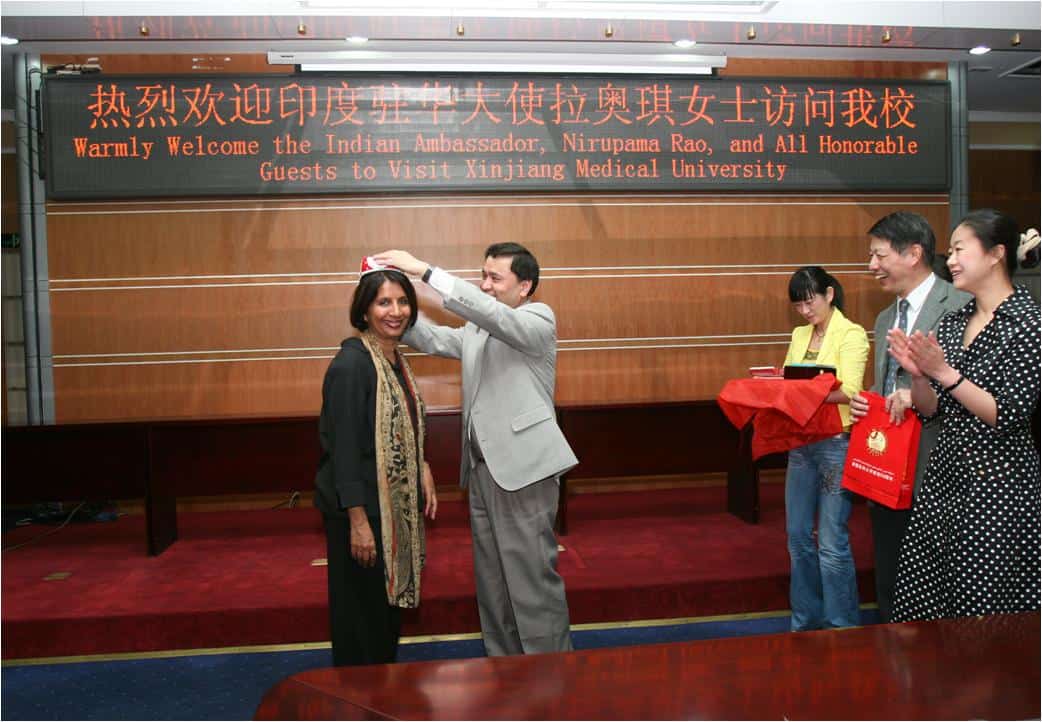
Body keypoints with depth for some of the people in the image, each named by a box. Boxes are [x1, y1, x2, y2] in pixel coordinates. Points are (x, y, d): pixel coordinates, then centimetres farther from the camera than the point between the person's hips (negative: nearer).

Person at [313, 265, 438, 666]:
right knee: (362, 612, 6)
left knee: (389, 604, 20)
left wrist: (423, 471, 5)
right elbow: (343, 446, -21)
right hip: (359, 507, -9)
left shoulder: (396, 359, 7)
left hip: (395, 504, 9)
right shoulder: (351, 363, -19)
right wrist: (358, 520, -22)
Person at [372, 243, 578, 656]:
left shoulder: (539, 319, -5)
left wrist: (424, 270, -23)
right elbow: (432, 340, 9)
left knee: (533, 576, -3)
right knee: (492, 578, 13)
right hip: (481, 468, 8)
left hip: (522, 468, -7)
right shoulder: (476, 329, 17)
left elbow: (493, 313, -21)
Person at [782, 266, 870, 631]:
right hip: (800, 443, 6)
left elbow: (849, 391, -19)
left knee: (832, 542, -2)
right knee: (798, 536, 11)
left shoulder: (852, 334, -7)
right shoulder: (799, 335, 13)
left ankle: (842, 627, 14)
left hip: (836, 443, -6)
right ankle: (806, 620, 27)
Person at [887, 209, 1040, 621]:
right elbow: (931, 410, 9)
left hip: (997, 484, -6)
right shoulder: (952, 323, 10)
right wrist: (916, 374, -9)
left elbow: (1008, 417, -15)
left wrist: (944, 373, -21)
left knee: (985, 608, 2)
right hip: (945, 476, 6)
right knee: (922, 598, 8)